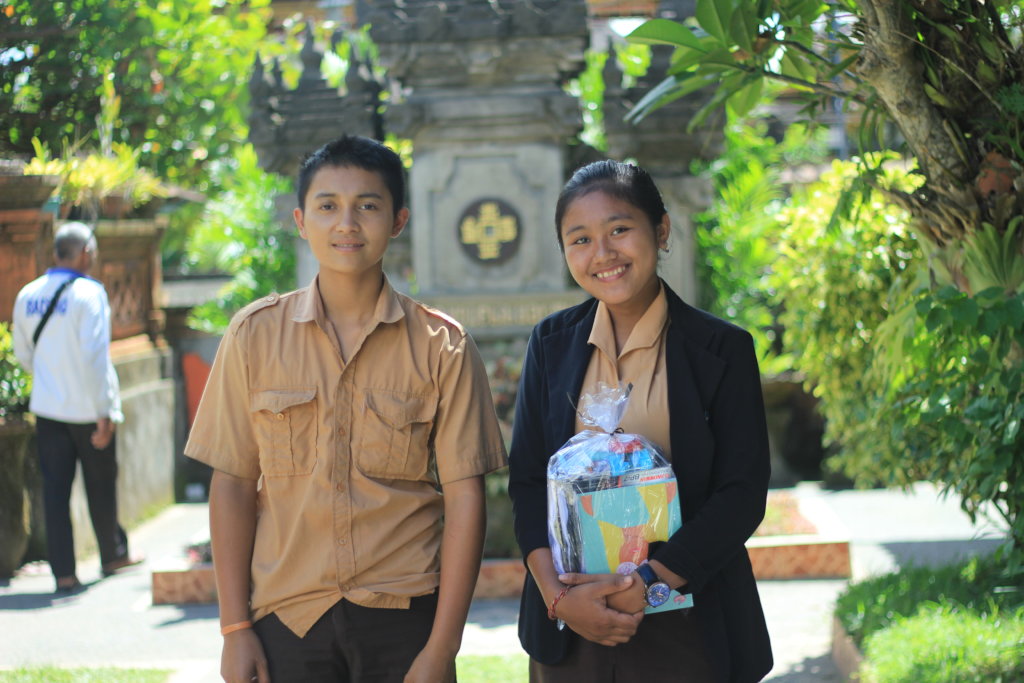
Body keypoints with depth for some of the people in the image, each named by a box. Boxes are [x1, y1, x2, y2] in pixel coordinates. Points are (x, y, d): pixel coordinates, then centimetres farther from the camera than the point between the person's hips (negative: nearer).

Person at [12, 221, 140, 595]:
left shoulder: (27, 296, 4)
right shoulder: (88, 293, -14)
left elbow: (23, 354, 14)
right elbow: (95, 357, -19)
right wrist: (106, 412, -17)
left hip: (47, 408, 4)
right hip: (86, 409, -4)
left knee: (55, 488, 4)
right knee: (100, 485, 13)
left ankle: (63, 571, 1)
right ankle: (113, 554, 29)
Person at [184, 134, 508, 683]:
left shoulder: (441, 346, -1)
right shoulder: (256, 334, 2)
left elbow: (463, 495, -3)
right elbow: (232, 484, 3)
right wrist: (234, 630, -1)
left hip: (403, 616, -1)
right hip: (286, 617, 1)